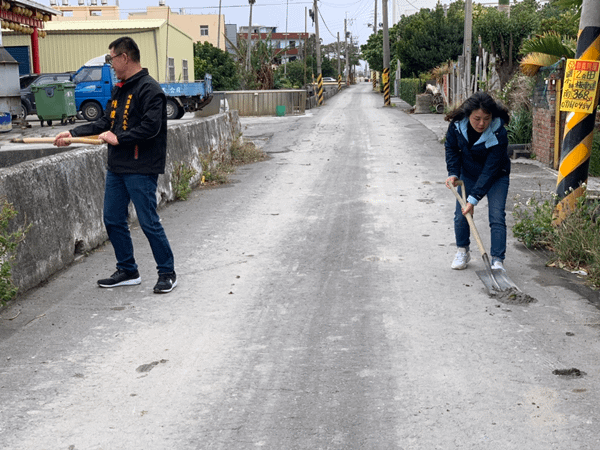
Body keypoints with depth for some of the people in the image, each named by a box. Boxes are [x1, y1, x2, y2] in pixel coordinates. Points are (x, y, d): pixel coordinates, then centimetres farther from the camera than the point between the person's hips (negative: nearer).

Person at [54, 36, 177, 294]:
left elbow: (151, 126, -22)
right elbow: (106, 123, 21)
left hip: (141, 169, -9)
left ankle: (167, 273, 9)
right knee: (113, 221, 11)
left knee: (149, 223, -5)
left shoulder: (149, 89, -12)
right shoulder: (120, 90, 18)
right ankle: (127, 271, 24)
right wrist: (73, 133, 15)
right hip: (116, 167, 10)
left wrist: (119, 138, -16)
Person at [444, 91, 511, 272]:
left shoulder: (498, 134, -33)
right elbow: (451, 148, 0)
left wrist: (474, 199, -34)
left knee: (497, 217, -14)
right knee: (460, 216, 2)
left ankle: (497, 260, -8)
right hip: (468, 174, 4)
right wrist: (453, 173, -13)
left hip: (496, 177, -3)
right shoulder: (457, 125, -21)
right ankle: (463, 251, 25)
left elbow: (490, 170, -32)